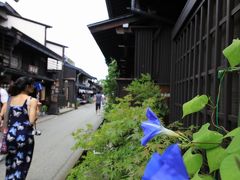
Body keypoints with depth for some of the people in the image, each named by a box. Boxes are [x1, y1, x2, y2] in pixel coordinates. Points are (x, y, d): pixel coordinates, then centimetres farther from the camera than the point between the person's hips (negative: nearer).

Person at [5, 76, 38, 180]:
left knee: (11, 165, 21)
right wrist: (36, 115, 0)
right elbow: (31, 121, -17)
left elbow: (7, 119, 8)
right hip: (24, 137, -5)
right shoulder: (32, 100, -10)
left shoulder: (11, 99, 6)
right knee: (20, 167, 9)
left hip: (10, 135, 5)